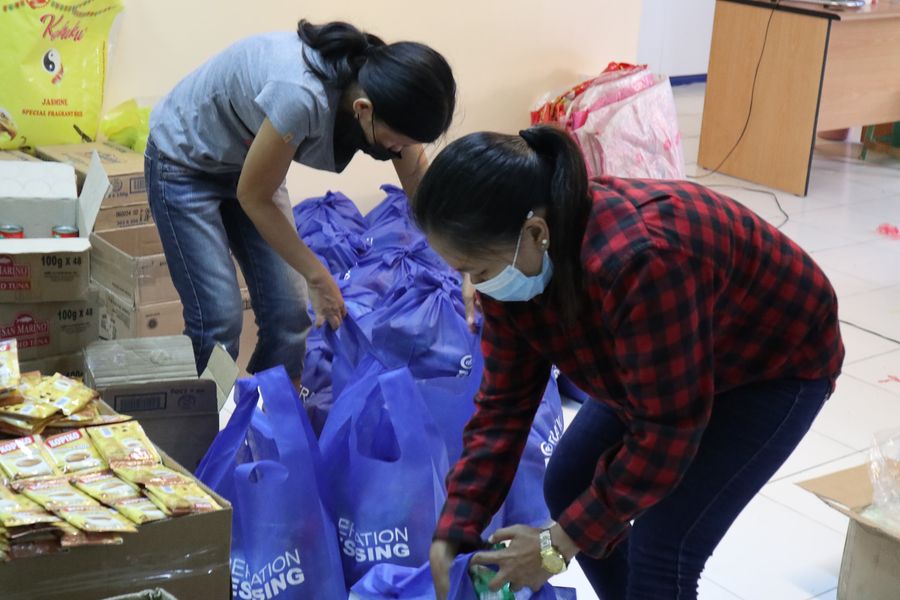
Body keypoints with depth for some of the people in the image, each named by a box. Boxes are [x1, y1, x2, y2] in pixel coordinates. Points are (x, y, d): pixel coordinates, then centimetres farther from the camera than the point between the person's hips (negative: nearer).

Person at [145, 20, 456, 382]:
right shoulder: (302, 97, -40)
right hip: (186, 162, -6)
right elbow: (252, 197, -24)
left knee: (289, 312, 0)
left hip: (246, 160, 6)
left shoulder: (383, 91, -20)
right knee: (219, 317, -11)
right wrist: (319, 278, -18)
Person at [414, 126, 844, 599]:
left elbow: (667, 433, -33)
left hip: (777, 363, -7)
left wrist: (560, 542, -25)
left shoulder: (641, 262, -42)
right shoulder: (513, 257, -17)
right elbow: (505, 401, -9)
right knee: (569, 486, 6)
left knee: (663, 546, -12)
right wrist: (454, 530, -14)